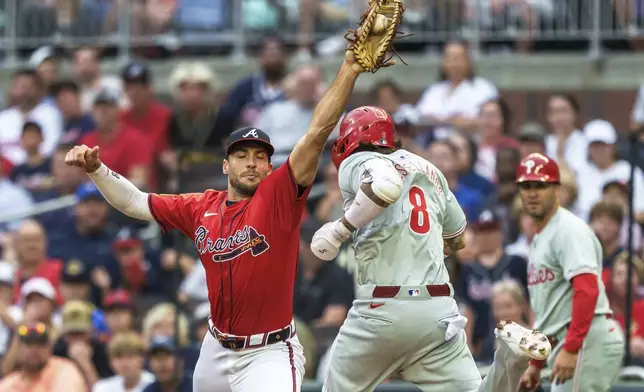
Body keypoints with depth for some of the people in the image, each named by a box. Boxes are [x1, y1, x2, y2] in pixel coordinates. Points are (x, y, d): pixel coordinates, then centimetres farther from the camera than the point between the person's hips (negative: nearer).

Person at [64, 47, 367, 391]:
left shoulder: (279, 197, -11)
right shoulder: (201, 208, 3)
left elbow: (318, 133, -21)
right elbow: (135, 203, 12)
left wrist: (350, 69, -29)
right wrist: (95, 168, -2)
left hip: (270, 354, -6)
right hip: (217, 350, 6)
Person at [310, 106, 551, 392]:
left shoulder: (357, 163, 1)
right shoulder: (429, 170, 21)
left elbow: (386, 183, -24)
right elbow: (457, 240, 30)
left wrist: (341, 229, -13)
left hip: (383, 306, -5)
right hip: (440, 309, 5)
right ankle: (510, 354, -25)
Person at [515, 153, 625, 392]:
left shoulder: (569, 229, -9)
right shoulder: (540, 237, 23)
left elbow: (587, 290, -22)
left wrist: (570, 349, -28)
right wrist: (536, 364, 28)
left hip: (588, 342, -10)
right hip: (564, 345, 10)